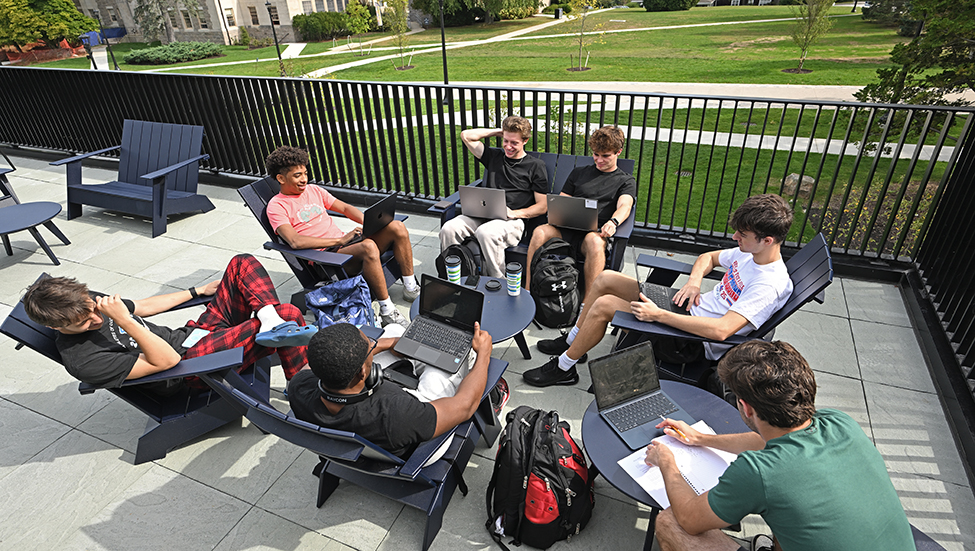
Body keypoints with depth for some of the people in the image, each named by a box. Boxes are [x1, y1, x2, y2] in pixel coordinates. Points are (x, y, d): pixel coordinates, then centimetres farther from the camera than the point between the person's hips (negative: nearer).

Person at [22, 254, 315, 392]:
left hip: (193, 334, 10)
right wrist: (123, 321, -35)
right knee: (289, 314, -29)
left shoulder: (86, 302, 3)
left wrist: (199, 291, 24)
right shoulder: (82, 360, -22)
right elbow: (166, 361, -27)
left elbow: (143, 306, 20)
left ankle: (271, 323, -25)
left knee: (243, 264, -5)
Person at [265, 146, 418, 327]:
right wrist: (340, 240, -20)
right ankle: (387, 310, -28)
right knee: (368, 246, -37)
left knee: (397, 227, -14)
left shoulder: (313, 190, 18)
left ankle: (411, 288, -4)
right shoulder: (276, 206, -2)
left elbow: (345, 208, 21)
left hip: (346, 242, 7)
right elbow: (296, 242, -17)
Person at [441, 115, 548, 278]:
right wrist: (497, 131, 20)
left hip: (513, 221, -4)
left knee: (486, 232, -38)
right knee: (449, 229, -24)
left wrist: (515, 213, -13)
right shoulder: (494, 156, 20)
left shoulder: (536, 166, 7)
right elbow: (466, 135, 22)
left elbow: (542, 206, 2)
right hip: (483, 215, 5)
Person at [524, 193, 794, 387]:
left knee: (603, 305, -19)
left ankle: (563, 367, 3)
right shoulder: (749, 252, 3)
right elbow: (708, 257, 22)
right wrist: (694, 281, 0)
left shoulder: (770, 285, -24)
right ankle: (572, 340, 21)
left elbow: (721, 330, -35)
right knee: (605, 279, 3)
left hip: (694, 341, -9)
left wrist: (659, 315, -33)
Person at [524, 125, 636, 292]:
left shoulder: (626, 181, 15)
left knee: (594, 241, -40)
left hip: (595, 233, -3)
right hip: (567, 228, 3)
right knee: (540, 232, -29)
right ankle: (527, 291, -26)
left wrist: (613, 222, -29)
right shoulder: (578, 173, 25)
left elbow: (625, 206, -5)